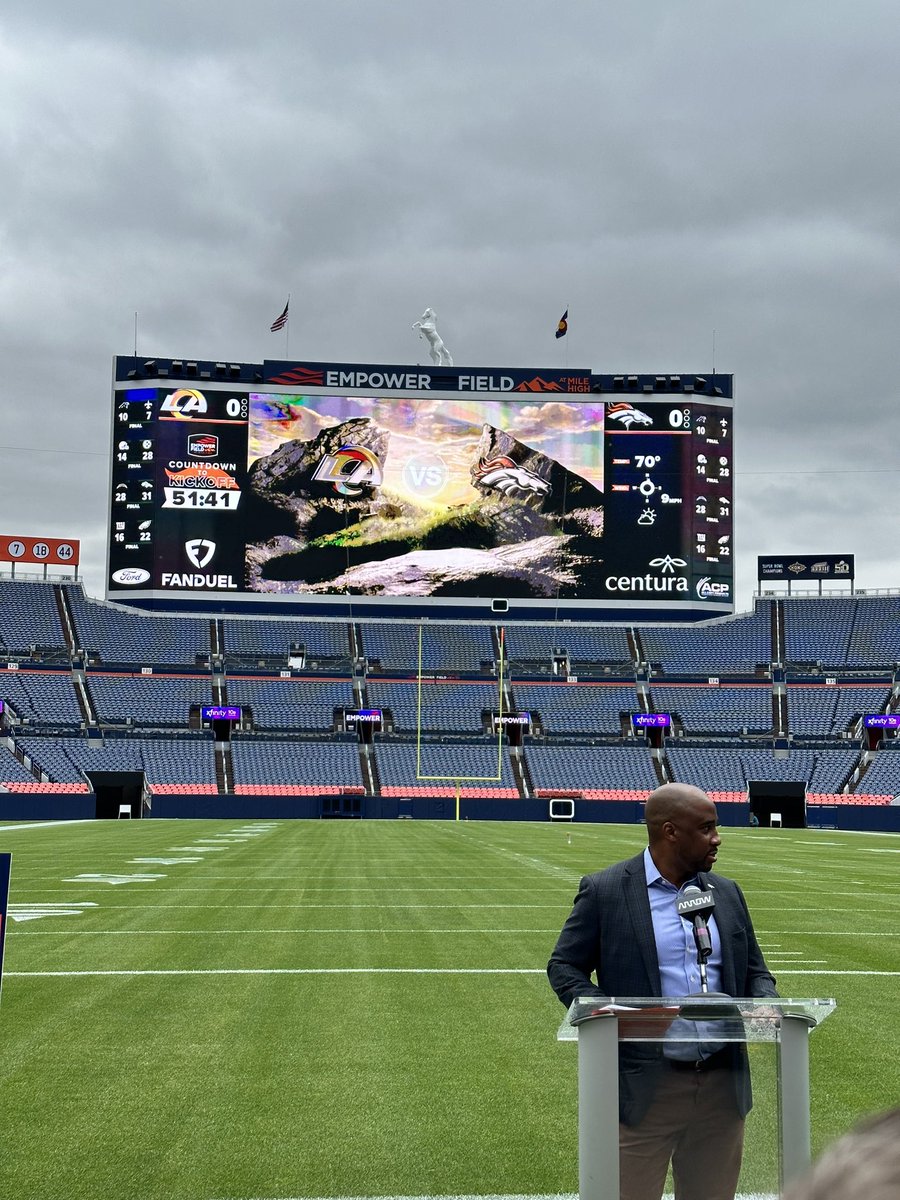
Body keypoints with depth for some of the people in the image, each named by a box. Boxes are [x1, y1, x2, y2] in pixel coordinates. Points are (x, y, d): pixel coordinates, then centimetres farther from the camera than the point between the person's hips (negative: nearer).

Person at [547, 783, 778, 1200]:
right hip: (645, 1085, -4)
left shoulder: (727, 893, 11)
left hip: (723, 1085, 5)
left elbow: (754, 971, 17)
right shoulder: (603, 891, -4)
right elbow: (563, 966, 0)